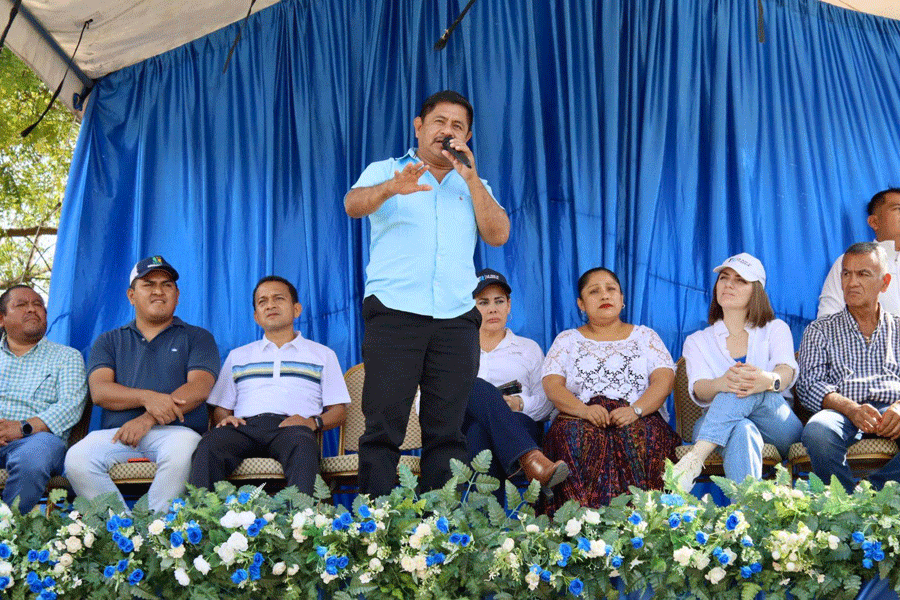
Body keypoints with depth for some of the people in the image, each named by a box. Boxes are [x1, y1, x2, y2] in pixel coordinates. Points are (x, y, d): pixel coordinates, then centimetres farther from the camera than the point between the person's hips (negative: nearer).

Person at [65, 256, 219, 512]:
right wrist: (147, 397, -14)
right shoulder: (109, 341, 23)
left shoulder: (197, 337, 18)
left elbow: (199, 389, 1)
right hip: (116, 433, 2)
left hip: (174, 431, -2)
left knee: (182, 452, -38)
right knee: (77, 458, -29)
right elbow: (99, 391, 6)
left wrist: (148, 419, -13)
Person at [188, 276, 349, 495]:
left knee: (302, 444, -41)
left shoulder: (323, 354, 26)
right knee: (209, 444, -35)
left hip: (291, 426, -2)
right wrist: (225, 419, 0)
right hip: (244, 426, 2)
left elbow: (339, 411, 17)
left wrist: (313, 422, -5)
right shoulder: (238, 356, 32)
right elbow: (220, 408, 25)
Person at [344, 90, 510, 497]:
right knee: (383, 424, -7)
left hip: (456, 320, 3)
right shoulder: (385, 172, 12)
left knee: (447, 429, 2)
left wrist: (471, 178, -1)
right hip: (394, 313, -3)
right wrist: (392, 187, -30)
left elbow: (498, 235, 7)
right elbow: (353, 204, -9)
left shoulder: (473, 185, 21)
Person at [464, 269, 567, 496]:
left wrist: (518, 403, -11)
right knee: (477, 387, -35)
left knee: (481, 431, -37)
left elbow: (546, 402, 13)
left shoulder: (529, 348, 25)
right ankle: (530, 460, -57)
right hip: (463, 430, 0)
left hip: (520, 426, 0)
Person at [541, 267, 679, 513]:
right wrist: (584, 410, -17)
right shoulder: (567, 340, 21)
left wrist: (636, 410, -16)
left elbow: (664, 380, 6)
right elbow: (552, 386, 5)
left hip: (640, 419, 0)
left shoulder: (645, 336, 22)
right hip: (580, 419, 0)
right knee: (573, 434, -35)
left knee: (638, 435, -36)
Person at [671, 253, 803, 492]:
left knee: (752, 390, -35)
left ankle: (695, 458, -50)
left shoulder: (776, 329, 18)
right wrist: (721, 384, -32)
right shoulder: (698, 341, 19)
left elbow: (787, 372, -5)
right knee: (742, 431, -39)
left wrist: (769, 380, -35)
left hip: (779, 429, 0)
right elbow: (698, 390, -3)